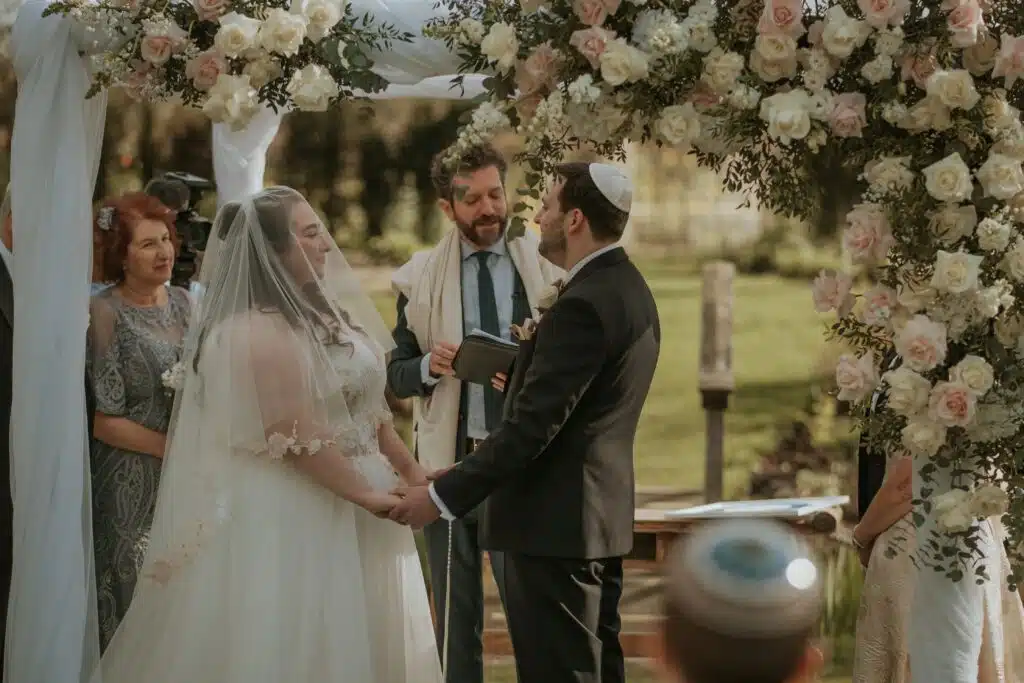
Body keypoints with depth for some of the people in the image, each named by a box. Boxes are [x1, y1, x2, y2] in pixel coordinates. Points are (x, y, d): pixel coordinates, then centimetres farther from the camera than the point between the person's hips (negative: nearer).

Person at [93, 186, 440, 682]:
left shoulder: (319, 314, 11)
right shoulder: (260, 333, -19)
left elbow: (366, 406, 16)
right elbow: (296, 438, -23)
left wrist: (411, 472, 9)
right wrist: (367, 496, -18)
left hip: (348, 512, 10)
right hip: (297, 518, -10)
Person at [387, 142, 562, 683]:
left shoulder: (543, 268, 1)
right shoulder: (421, 278, 4)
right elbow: (397, 375, 6)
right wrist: (429, 366, -16)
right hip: (451, 459, 1)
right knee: (456, 615, 10)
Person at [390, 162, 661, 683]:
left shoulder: (584, 305, -20)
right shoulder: (628, 288, 12)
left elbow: (532, 426, -23)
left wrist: (443, 495, -19)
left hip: (554, 524, -10)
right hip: (599, 518, 10)